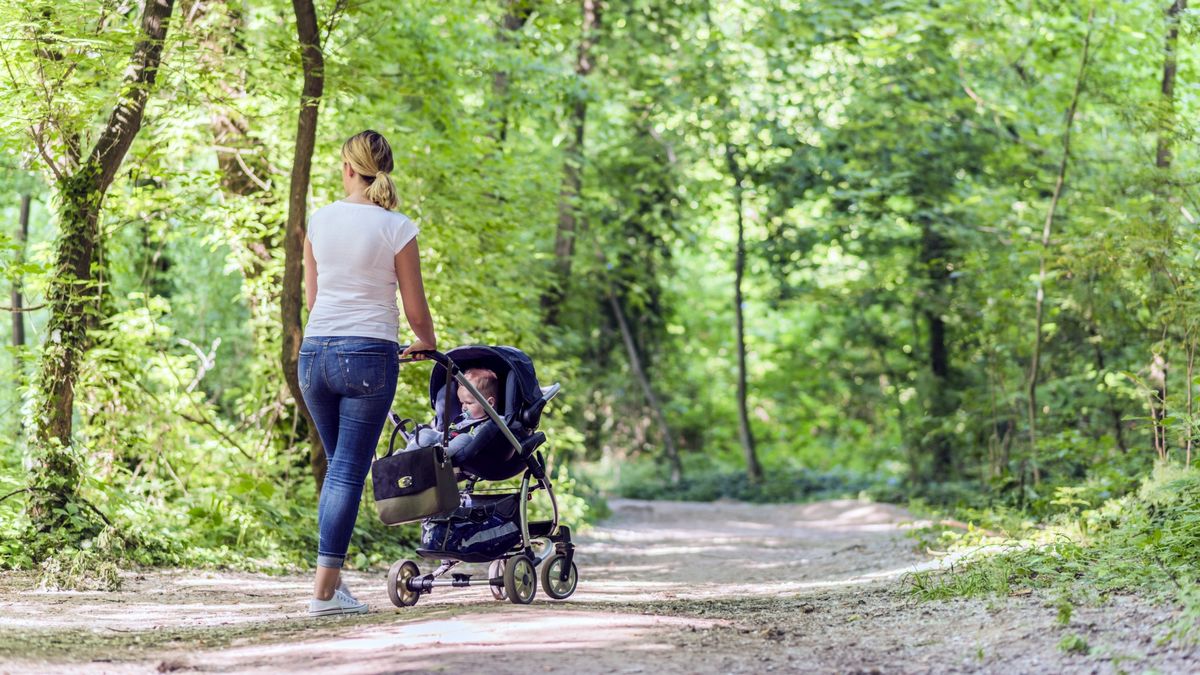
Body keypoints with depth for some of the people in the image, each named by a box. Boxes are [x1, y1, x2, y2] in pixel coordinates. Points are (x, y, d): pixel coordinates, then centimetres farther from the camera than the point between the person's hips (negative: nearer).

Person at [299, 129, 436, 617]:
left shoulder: (319, 220, 5)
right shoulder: (396, 229, -6)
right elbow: (415, 308, -2)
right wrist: (426, 344, 18)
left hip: (316, 351, 4)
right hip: (368, 356, -4)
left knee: (338, 467, 18)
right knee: (349, 472, -2)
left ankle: (332, 579, 17)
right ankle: (325, 590, -5)